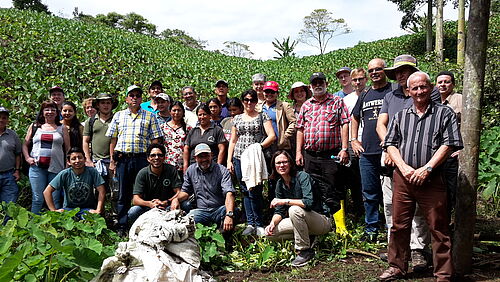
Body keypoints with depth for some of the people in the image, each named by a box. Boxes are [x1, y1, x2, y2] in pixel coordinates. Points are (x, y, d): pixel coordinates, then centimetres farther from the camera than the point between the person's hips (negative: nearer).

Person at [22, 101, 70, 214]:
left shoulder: (62, 128, 10)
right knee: (37, 199, 1)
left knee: (55, 199, 1)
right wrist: (27, 158, 1)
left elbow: (68, 149, 8)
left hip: (56, 168, 0)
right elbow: (25, 145, 17)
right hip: (37, 167, 1)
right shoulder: (34, 126, 13)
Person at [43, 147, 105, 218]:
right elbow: (47, 192, -7)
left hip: (87, 209, -1)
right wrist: (54, 210, -13)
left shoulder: (92, 172, -10)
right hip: (69, 208, 1)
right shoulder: (64, 174, -8)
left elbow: (101, 191, -10)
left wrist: (98, 210, -18)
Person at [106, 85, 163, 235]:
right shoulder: (119, 116, 15)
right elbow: (113, 139, 13)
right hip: (123, 159, 2)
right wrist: (112, 161, 6)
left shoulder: (150, 116, 10)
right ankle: (122, 227, 11)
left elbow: (155, 140, 6)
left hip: (142, 159, -2)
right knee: (123, 194, 5)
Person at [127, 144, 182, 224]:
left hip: (167, 207, 0)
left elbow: (179, 193, -8)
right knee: (132, 212, -28)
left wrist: (166, 202, -29)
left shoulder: (171, 170, -4)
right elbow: (135, 200, -12)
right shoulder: (142, 173, -5)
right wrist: (149, 203, -34)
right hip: (148, 207, 1)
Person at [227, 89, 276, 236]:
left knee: (254, 191, -9)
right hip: (239, 158, 4)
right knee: (246, 192, 6)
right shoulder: (237, 119, 16)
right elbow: (232, 141, 16)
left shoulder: (263, 116, 6)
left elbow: (272, 136, -4)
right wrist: (229, 161, 9)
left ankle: (259, 224, 2)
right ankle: (250, 223, 12)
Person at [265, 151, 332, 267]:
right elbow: (279, 211, 2)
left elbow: (309, 202, -32)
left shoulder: (302, 176, -18)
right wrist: (272, 223, -18)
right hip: (302, 221, 7)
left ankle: (305, 251, -20)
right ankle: (307, 238, 6)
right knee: (270, 232, -8)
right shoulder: (280, 184, 2)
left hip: (323, 221, -7)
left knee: (295, 210, -35)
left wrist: (284, 201, -31)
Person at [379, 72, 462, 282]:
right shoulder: (400, 116, 16)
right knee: (399, 225, 8)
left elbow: (449, 144, -4)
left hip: (431, 179, -3)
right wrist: (404, 167, -6)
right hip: (403, 177, 3)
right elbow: (390, 144, 11)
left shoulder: (444, 113, 6)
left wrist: (427, 168, -13)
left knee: (438, 228, 1)